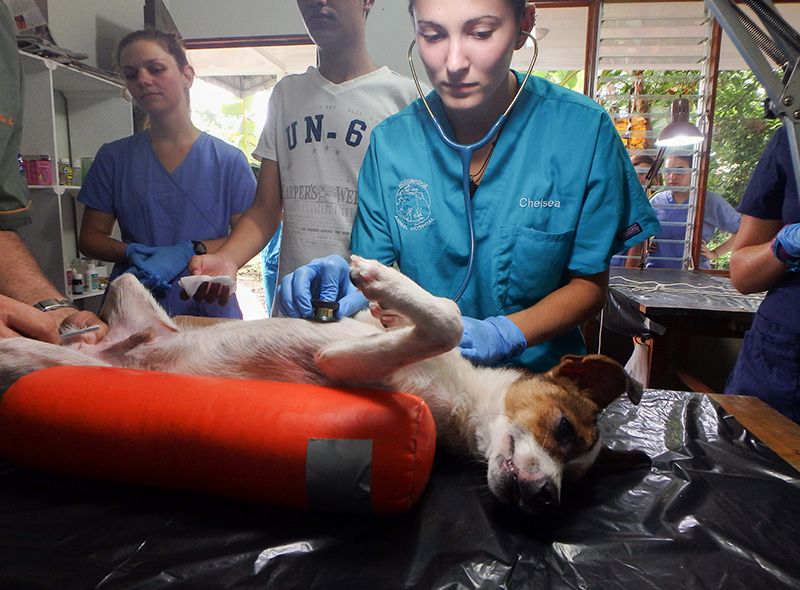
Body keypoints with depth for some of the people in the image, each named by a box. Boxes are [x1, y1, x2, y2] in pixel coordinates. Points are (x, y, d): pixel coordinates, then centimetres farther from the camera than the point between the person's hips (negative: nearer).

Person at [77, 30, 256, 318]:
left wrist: (188, 252, -15)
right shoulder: (113, 158, 9)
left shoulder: (229, 160, 3)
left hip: (210, 308, -1)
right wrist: (132, 253, -9)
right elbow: (90, 237, 11)